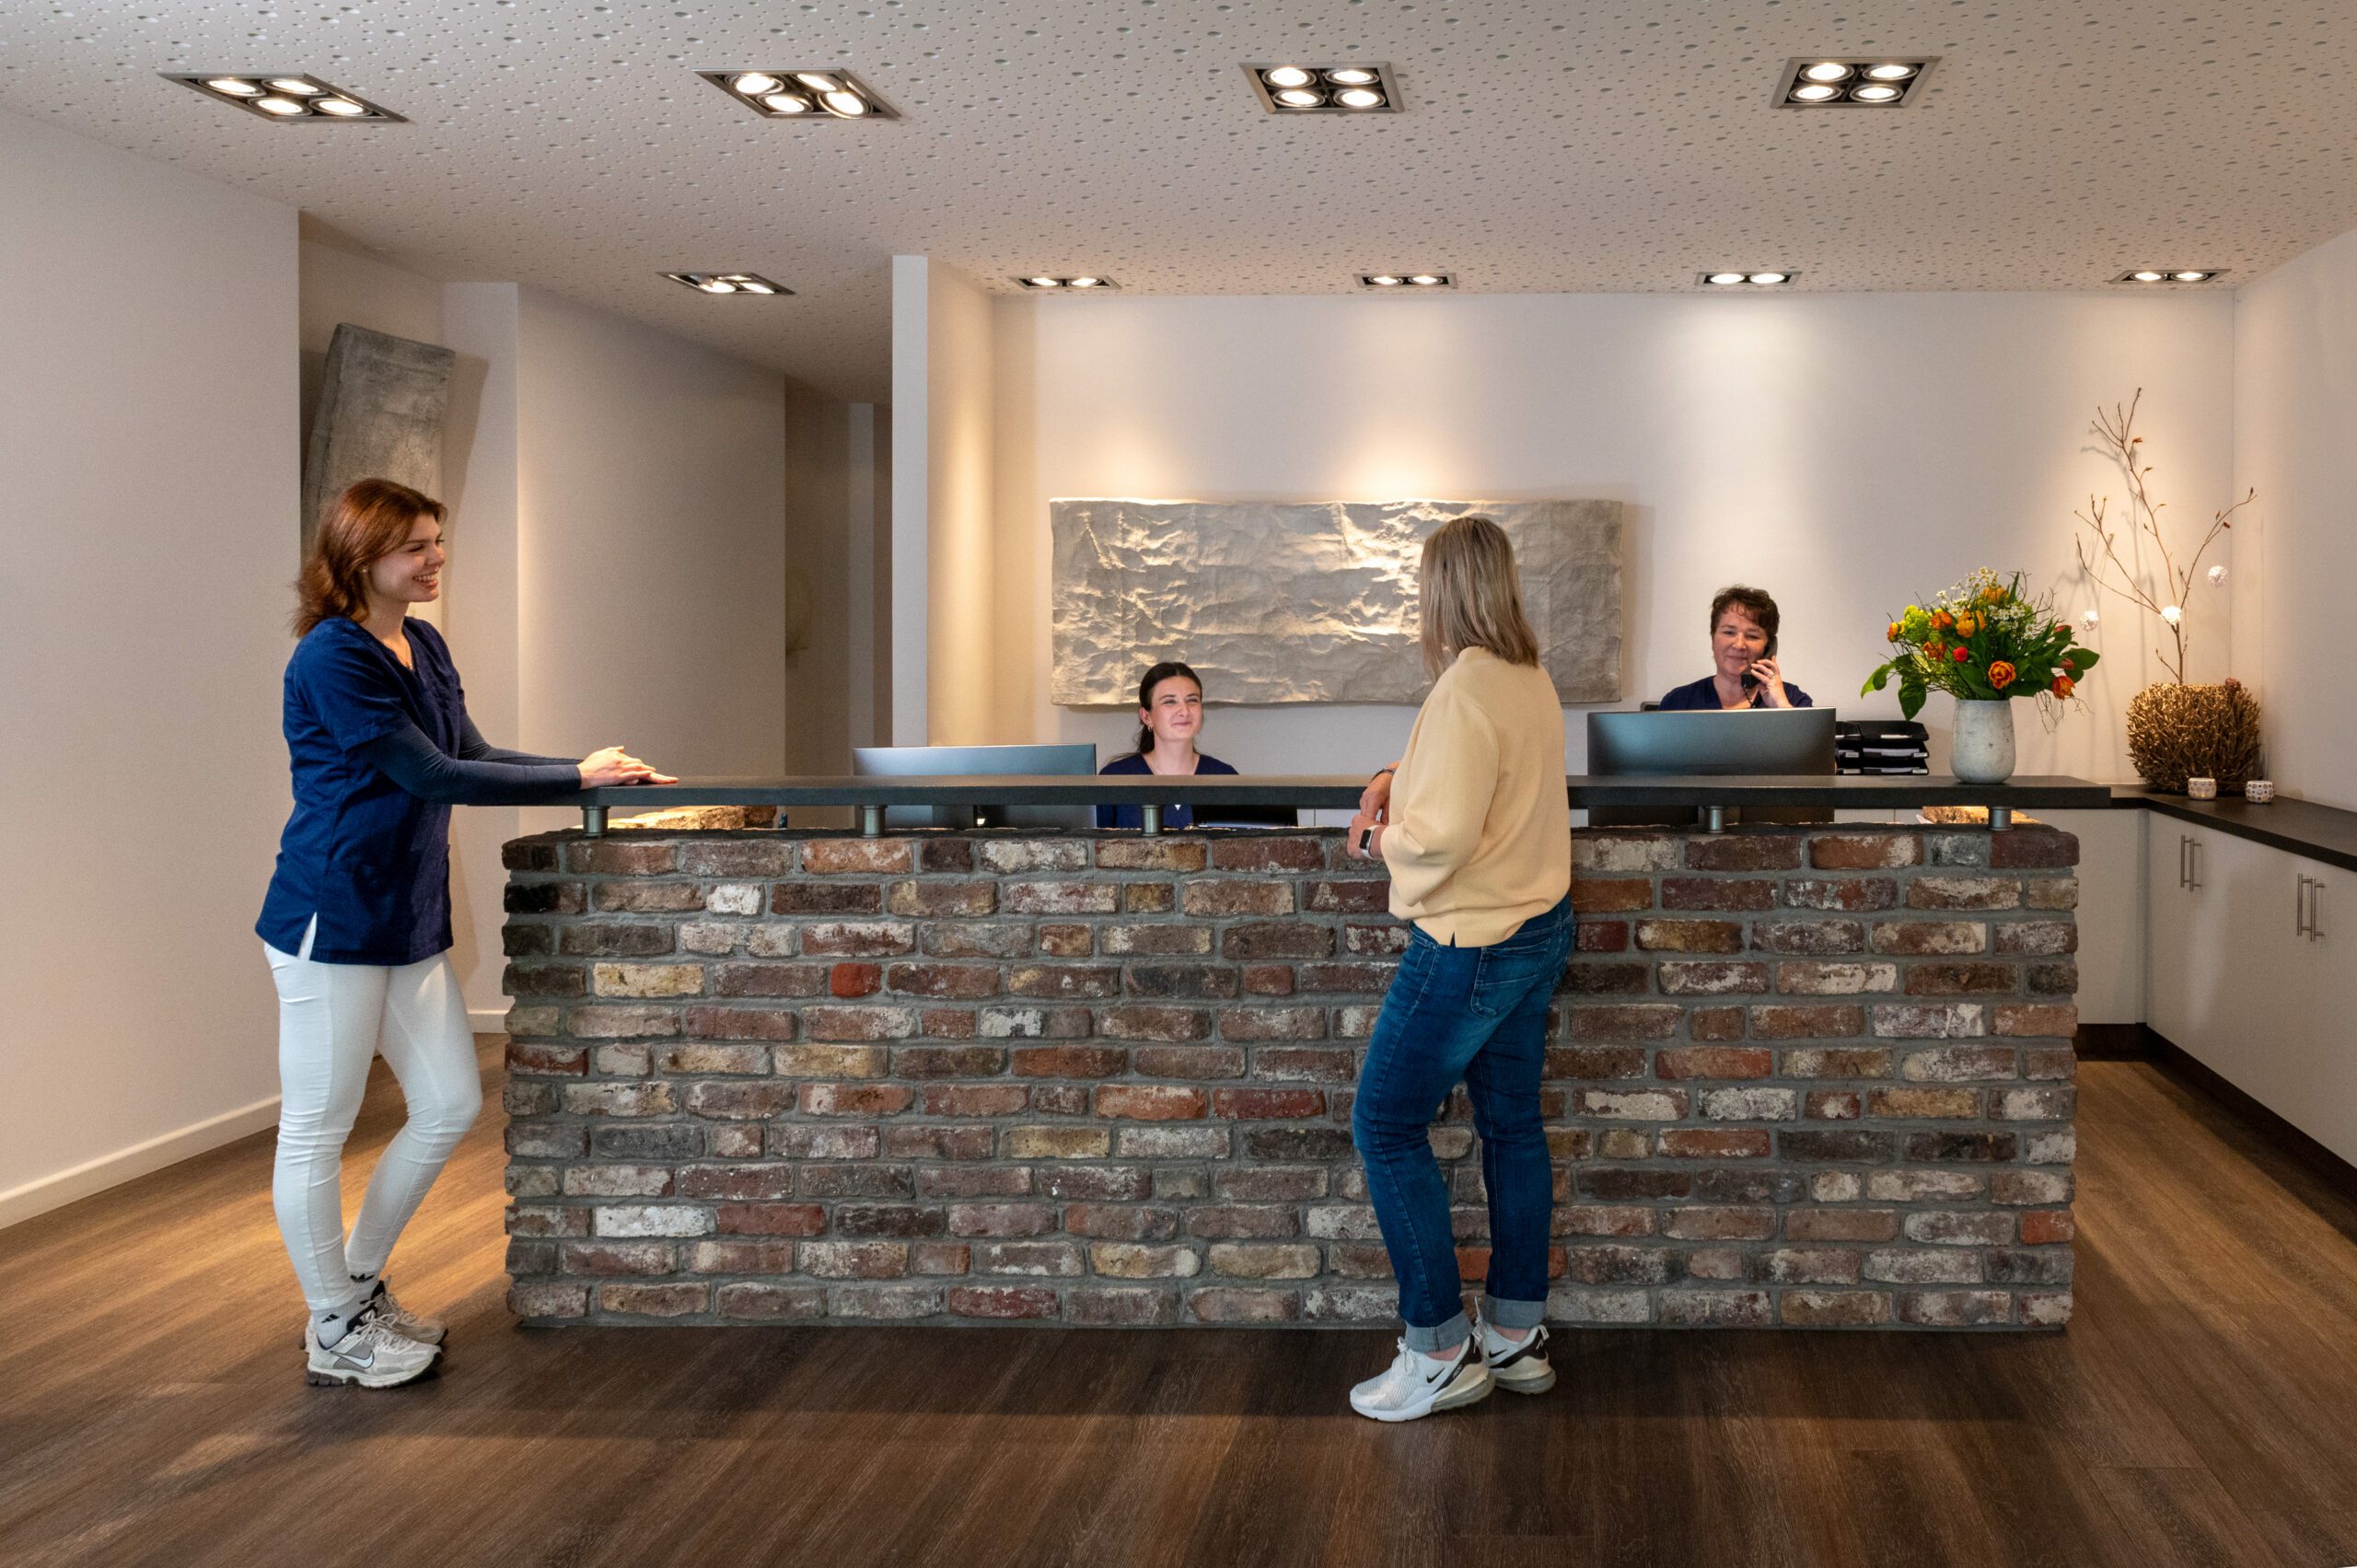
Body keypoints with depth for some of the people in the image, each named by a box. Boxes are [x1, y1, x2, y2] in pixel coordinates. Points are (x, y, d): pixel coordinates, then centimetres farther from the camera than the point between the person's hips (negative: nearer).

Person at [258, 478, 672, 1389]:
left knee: (450, 1107, 13)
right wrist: (575, 780, -15)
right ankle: (333, 1331, 16)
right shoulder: (332, 657, -17)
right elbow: (433, 776, -18)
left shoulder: (425, 647, 10)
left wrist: (593, 769, 1)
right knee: (317, 1132, 4)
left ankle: (361, 1282, 30)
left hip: (410, 921, 9)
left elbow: (469, 755, 13)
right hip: (333, 923, -9)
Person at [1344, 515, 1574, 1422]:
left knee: (1387, 1126, -1)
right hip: (1538, 930, 10)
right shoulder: (1531, 680, 8)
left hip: (1470, 945, -9)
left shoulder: (1467, 687, -22)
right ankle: (1516, 1336, 23)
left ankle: (1440, 1353, 2)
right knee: (1512, 1122, 14)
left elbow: (1443, 834, -27)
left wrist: (1380, 838, -8)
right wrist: (1394, 780, 9)